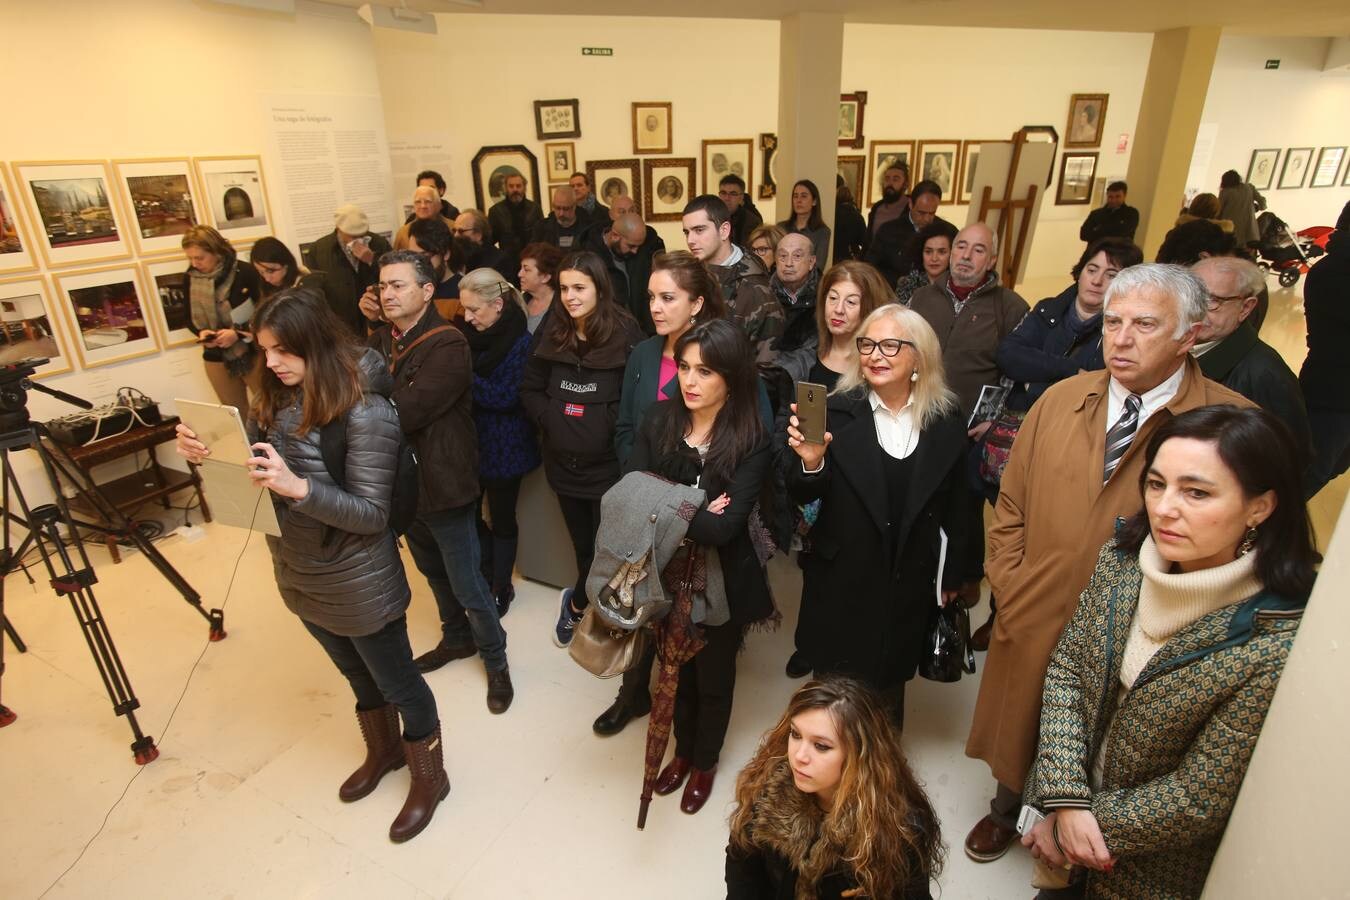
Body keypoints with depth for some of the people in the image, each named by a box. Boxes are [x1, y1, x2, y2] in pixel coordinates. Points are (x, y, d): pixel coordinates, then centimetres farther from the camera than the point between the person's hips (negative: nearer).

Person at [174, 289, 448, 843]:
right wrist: (207, 452, -12)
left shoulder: (365, 413, -25)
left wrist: (297, 487, -38)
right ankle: (383, 752, 52)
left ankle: (428, 780, 36)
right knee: (358, 674, 28)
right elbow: (249, 462, 8)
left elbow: (371, 514, -25)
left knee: (397, 682, 13)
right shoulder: (278, 398, -2)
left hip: (358, 584, -7)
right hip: (299, 574, 8)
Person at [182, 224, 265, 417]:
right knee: (235, 414, 16)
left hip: (252, 353, -4)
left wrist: (238, 334, -23)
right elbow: (189, 317, 12)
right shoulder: (190, 278, 1)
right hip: (217, 358, 5)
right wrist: (201, 333, -10)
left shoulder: (245, 272, -15)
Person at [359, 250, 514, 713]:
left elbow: (406, 411, -28)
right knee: (434, 571, 25)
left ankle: (496, 661, 27)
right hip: (403, 480, 8)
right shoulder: (380, 337, 5)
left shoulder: (447, 345, -21)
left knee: (467, 585, 5)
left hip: (443, 483, -7)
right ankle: (457, 638, 47)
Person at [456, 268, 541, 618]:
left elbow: (505, 397, -20)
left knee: (501, 519, 9)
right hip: (470, 441, 6)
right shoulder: (472, 334, 3)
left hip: (503, 447, -6)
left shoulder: (520, 343, -15)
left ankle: (501, 588, 28)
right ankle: (487, 574, 34)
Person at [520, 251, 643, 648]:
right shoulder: (551, 334, 4)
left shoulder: (625, 333, -11)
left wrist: (608, 425, -20)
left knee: (606, 546, 4)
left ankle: (575, 603, 30)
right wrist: (550, 419, -5)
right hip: (564, 461, 5)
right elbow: (530, 389, 10)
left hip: (609, 462, -4)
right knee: (582, 543, 18)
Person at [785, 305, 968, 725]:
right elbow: (802, 497, -7)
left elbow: (954, 508, 6)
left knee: (889, 687, 19)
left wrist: (953, 577, 11)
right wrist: (812, 462, -28)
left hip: (908, 588, 2)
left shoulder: (947, 422, -3)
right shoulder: (837, 411, -10)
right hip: (840, 584, -1)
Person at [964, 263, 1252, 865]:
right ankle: (1007, 811, 53)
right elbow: (1011, 508, 3)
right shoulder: (1060, 399, -3)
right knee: (1017, 731, 25)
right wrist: (1009, 592, -1)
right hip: (1032, 621, 3)